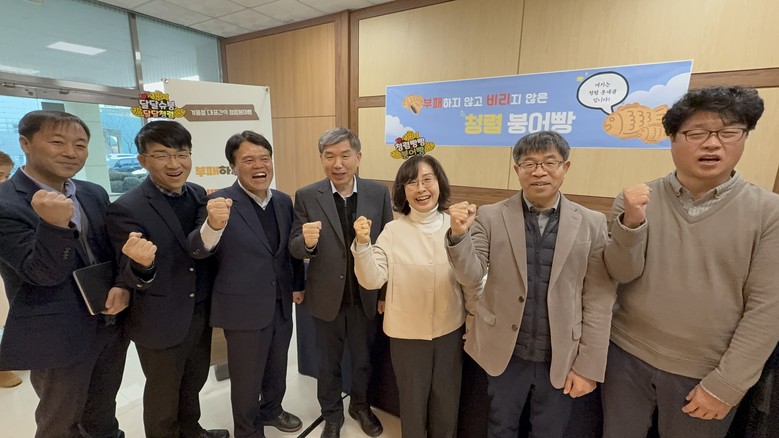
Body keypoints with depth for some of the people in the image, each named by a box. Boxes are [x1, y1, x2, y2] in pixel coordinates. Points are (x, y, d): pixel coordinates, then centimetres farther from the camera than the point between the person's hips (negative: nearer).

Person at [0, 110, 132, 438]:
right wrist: (56, 225, -39)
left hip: (111, 325, 5)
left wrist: (123, 286, -11)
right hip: (58, 337, -5)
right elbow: (44, 273, -22)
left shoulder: (95, 194, 2)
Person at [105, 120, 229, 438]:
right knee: (163, 394, 19)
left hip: (201, 313, 6)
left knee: (194, 382, 27)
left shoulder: (200, 195, -2)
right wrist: (142, 264, -40)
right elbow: (130, 277, -21)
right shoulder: (126, 209, -19)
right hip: (160, 321, -5)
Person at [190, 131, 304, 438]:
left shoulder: (284, 201, 0)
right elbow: (198, 251, -25)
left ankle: (272, 409, 53)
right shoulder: (220, 202, -16)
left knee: (277, 368, 25)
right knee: (246, 378, 17)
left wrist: (298, 285, 11)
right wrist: (213, 225, -46)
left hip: (281, 304, 5)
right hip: (244, 308, -5)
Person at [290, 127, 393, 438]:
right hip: (326, 298, 0)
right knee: (328, 364, 21)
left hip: (366, 297, 1)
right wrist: (307, 241, -34)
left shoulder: (378, 193, -8)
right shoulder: (306, 197, -11)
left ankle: (360, 406, 51)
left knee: (363, 360, 23)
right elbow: (295, 249, -11)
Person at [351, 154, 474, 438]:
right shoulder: (393, 231, -12)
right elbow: (371, 280, -16)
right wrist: (362, 244, -30)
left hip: (450, 330, 2)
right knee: (412, 401, 22)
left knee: (447, 402, 23)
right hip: (407, 332, -1)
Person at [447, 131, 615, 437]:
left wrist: (588, 366, -3)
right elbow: (470, 276, -12)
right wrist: (459, 235, -31)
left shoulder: (592, 224, -6)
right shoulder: (491, 217, -8)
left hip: (561, 358, 1)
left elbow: (598, 301, -4)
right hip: (505, 352, 0)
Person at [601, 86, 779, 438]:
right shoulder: (636, 199, -6)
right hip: (627, 356, 1)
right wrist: (632, 223, -27)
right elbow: (622, 274, -10)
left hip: (705, 374, 0)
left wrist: (726, 384, -10)